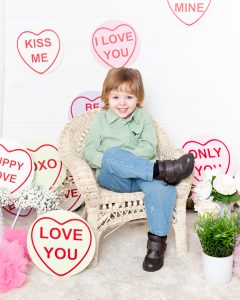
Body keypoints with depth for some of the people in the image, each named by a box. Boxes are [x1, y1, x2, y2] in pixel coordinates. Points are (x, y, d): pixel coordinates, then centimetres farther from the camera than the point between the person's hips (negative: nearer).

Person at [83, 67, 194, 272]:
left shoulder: (144, 118, 15)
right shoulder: (101, 120, 14)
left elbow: (149, 148, -1)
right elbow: (89, 152, 3)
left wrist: (125, 160, -16)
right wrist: (109, 160, -17)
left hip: (140, 175, 1)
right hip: (112, 178, 0)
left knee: (162, 185, -33)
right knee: (112, 154, -35)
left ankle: (157, 240, -20)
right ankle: (162, 169, -36)